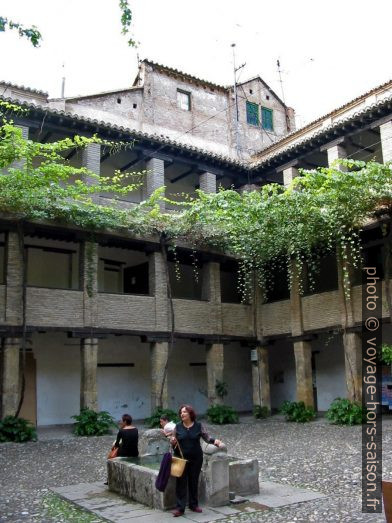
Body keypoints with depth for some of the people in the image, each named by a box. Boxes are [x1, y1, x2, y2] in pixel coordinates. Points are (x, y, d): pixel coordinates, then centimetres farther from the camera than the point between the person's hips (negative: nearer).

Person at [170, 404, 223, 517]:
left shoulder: (198, 425, -2)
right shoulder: (178, 426, 0)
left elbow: (206, 437, -4)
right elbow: (173, 441, 5)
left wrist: (215, 441, -21)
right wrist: (172, 441, -17)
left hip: (196, 458, 1)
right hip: (181, 458, 0)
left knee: (194, 482, 12)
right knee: (181, 483, -1)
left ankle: (194, 504, 26)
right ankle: (179, 508, 3)